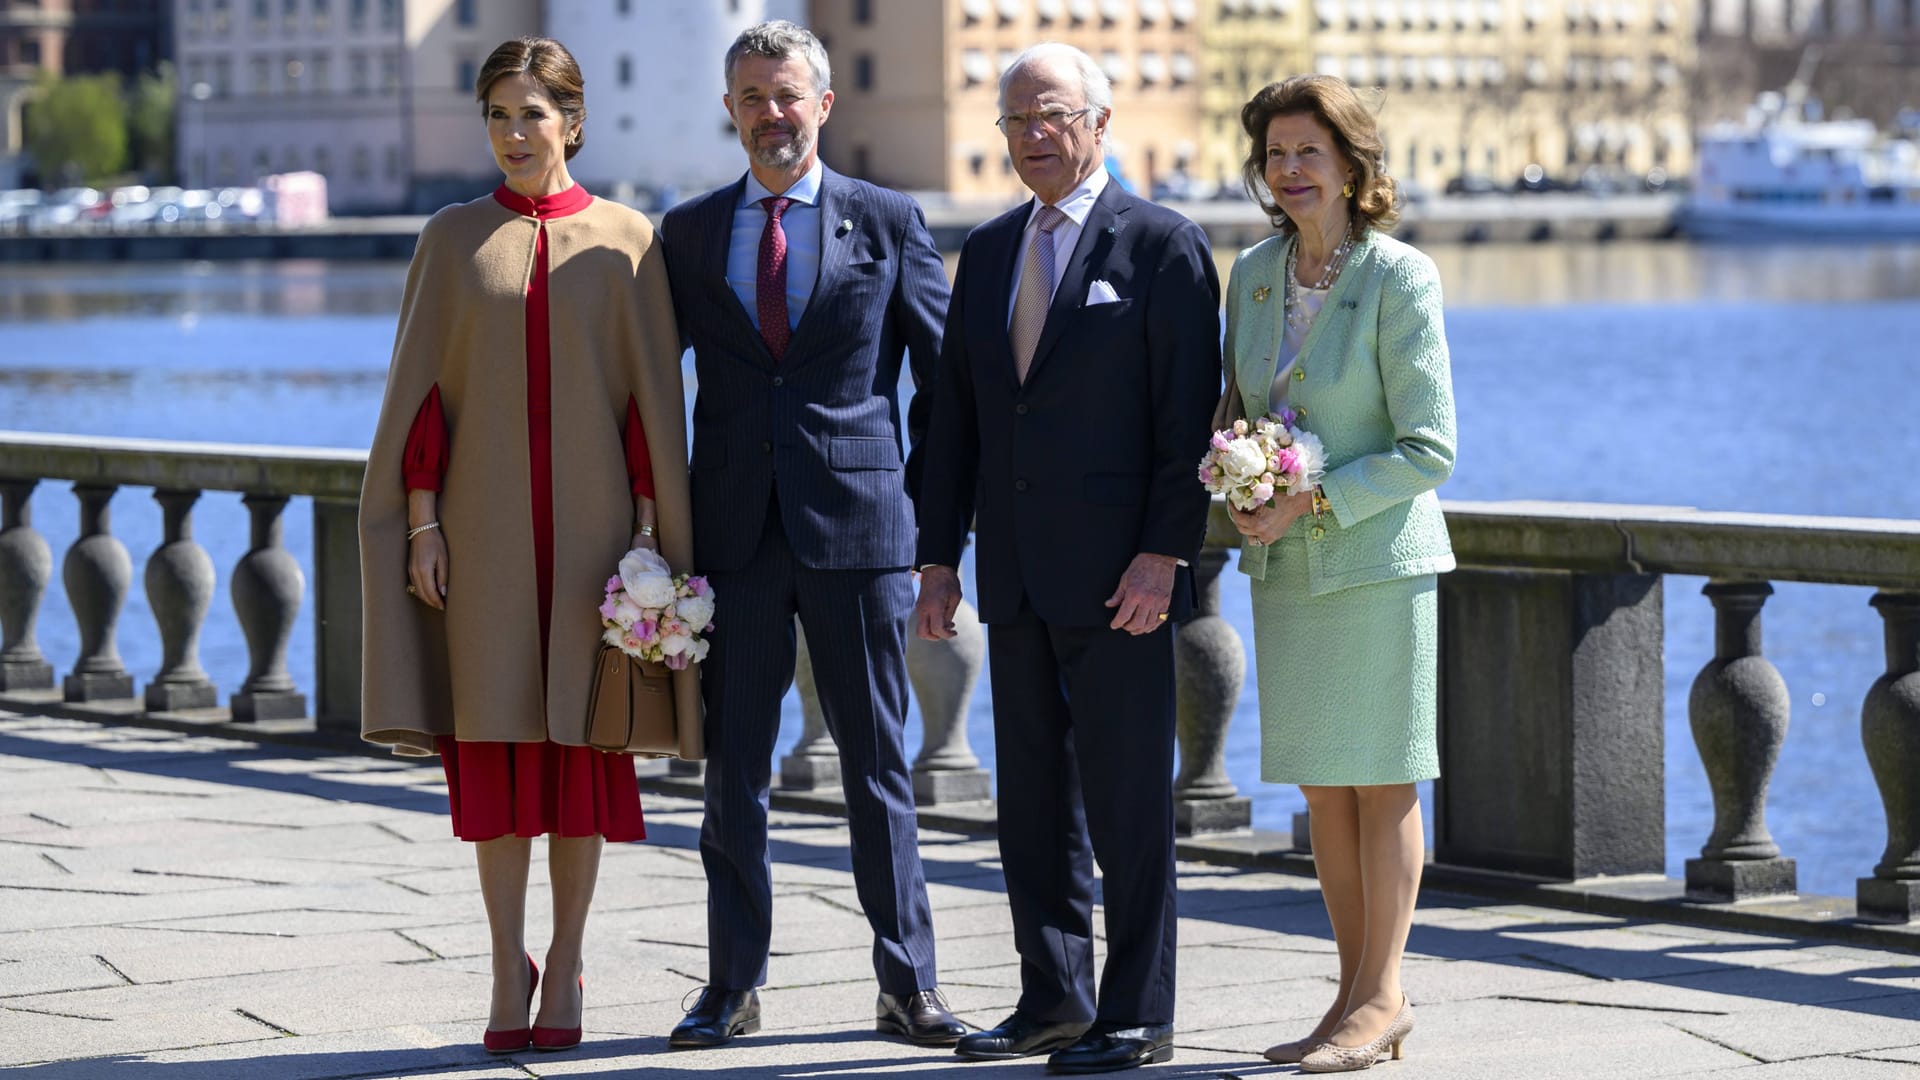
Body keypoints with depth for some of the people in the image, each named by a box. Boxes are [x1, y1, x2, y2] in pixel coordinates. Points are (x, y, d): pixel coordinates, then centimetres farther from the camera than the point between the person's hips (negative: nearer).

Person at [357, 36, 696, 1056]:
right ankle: (509, 964, 9)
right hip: (485, 521, 0)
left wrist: (652, 528, -4)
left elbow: (654, 395, 2)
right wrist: (420, 521, -5)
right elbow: (419, 389, 3)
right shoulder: (453, 238, 5)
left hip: (590, 519, 0)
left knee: (580, 737, 2)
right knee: (496, 740, 0)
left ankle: (565, 963, 12)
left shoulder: (626, 241, 3)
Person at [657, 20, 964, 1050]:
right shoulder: (688, 231, 9)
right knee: (732, 768, 5)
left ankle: (907, 984, 9)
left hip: (855, 523, -2)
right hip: (733, 529, 2)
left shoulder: (888, 222, 3)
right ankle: (731, 985, 14)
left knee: (878, 763, 3)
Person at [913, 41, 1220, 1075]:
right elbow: (954, 413, 16)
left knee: (1128, 798, -3)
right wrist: (938, 554, 11)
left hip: (1118, 574, -6)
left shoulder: (1162, 245, -4)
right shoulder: (987, 251, 15)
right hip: (1017, 577, 6)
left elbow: (1188, 414, -9)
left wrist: (1165, 553, -16)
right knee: (1033, 796, 10)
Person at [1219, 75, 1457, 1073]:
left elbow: (1429, 450, -12)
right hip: (1286, 567, 6)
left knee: (1380, 783, -1)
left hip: (1377, 557, -6)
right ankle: (1359, 994, 16)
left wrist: (1314, 500, -18)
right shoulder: (1254, 274, 7)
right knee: (1321, 786, 8)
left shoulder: (1400, 278, -11)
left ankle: (1381, 997, 6)